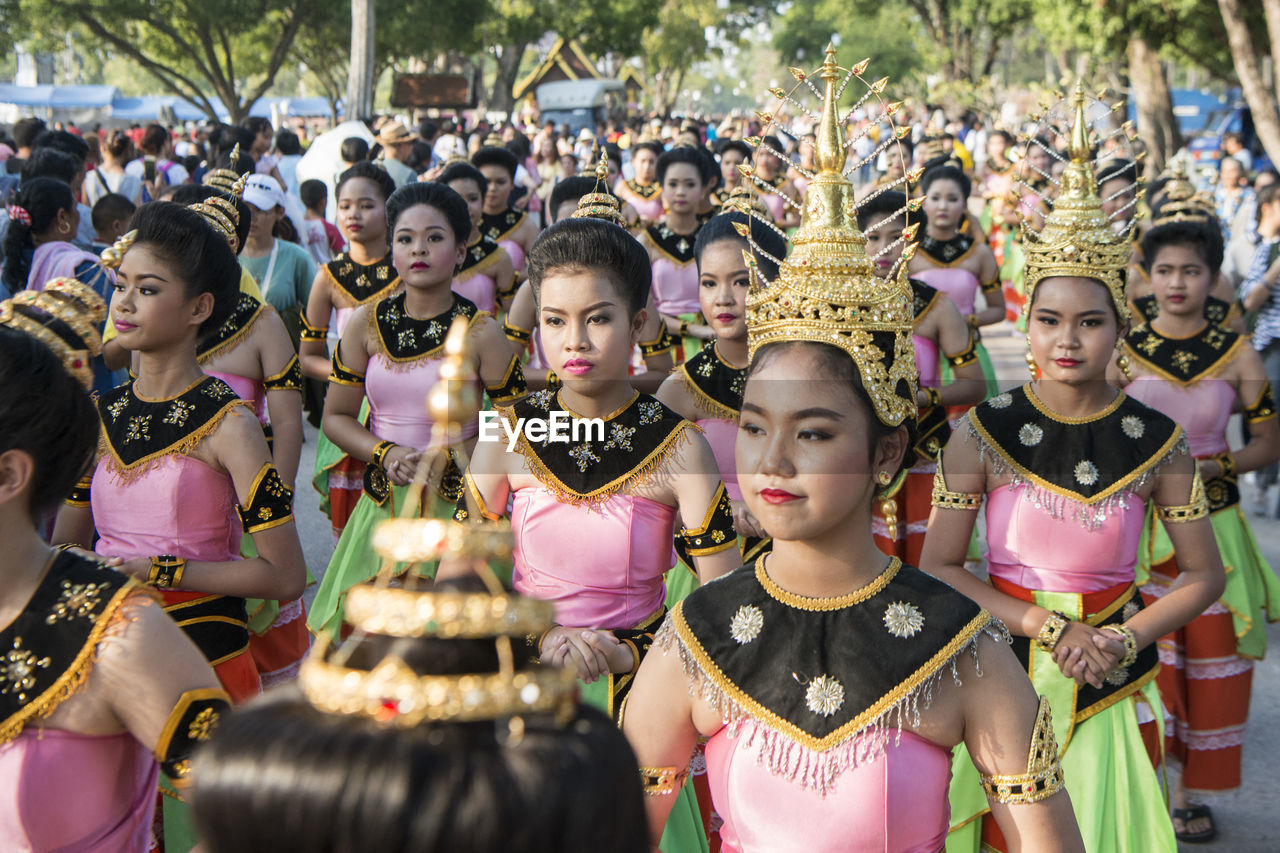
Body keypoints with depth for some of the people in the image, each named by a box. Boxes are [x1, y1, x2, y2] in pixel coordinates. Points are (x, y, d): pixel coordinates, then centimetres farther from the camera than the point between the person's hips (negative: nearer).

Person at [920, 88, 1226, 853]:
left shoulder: (1157, 441, -5)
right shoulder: (984, 433, -7)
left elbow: (1204, 577, 2)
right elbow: (939, 567, -7)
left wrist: (1125, 639, -13)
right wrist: (1046, 627, -17)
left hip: (1112, 688, 1)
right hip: (1003, 673, 0)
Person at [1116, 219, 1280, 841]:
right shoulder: (1123, 351, -2)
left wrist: (1208, 466, -11)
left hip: (1211, 526, 1)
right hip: (1136, 521, -1)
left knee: (1210, 660, 5)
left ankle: (1189, 790, 21)